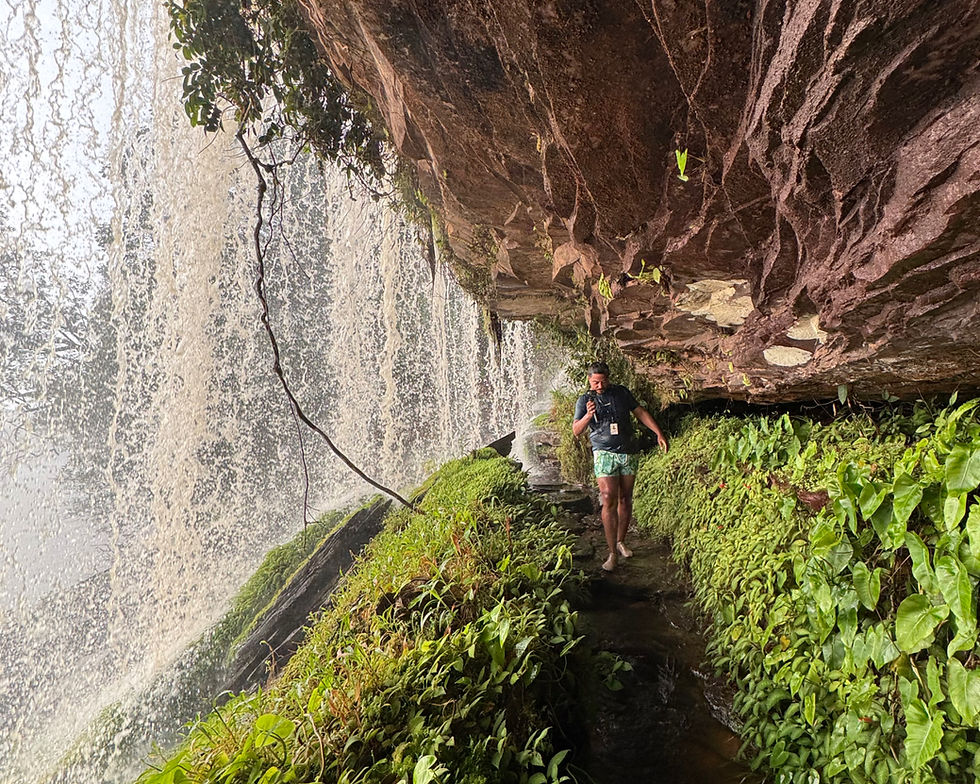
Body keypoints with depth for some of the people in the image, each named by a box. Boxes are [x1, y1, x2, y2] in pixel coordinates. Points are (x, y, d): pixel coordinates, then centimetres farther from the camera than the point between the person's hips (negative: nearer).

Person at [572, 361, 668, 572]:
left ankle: (621, 542, 26)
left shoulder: (622, 393, 8)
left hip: (628, 453, 3)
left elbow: (640, 413, 13)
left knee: (625, 499, 9)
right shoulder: (584, 401, 2)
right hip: (604, 454, -3)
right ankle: (613, 553, -9)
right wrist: (588, 416, -22)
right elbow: (576, 431, -3)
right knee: (609, 501, -13)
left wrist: (659, 433, 6)